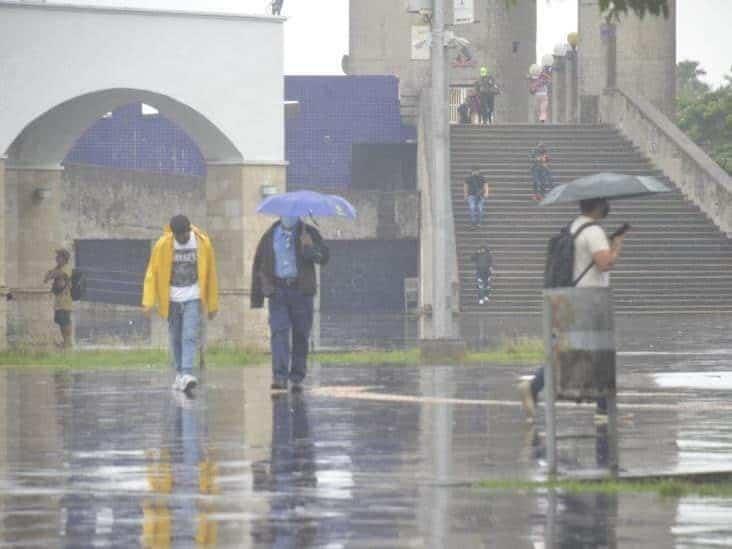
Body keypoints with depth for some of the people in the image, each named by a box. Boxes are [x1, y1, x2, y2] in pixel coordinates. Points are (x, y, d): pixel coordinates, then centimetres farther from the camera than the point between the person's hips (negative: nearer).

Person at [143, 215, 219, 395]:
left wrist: (212, 305, 7)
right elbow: (152, 274, -2)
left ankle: (187, 375, -22)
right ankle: (179, 373, 21)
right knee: (176, 338, 8)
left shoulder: (203, 244, -4)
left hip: (193, 299, -1)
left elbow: (211, 275, 4)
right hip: (171, 299, 1)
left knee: (190, 337, -14)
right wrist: (148, 302, -10)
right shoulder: (162, 245, -6)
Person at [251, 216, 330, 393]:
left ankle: (297, 378, 13)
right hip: (278, 291, 0)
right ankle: (280, 377, -20)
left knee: (301, 335, 4)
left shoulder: (308, 234, 6)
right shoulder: (270, 236, 10)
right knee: (279, 332, -13)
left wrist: (310, 249, -29)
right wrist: (256, 297, 8)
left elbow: (324, 257, -7)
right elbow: (258, 265, 14)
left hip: (301, 291, 0)